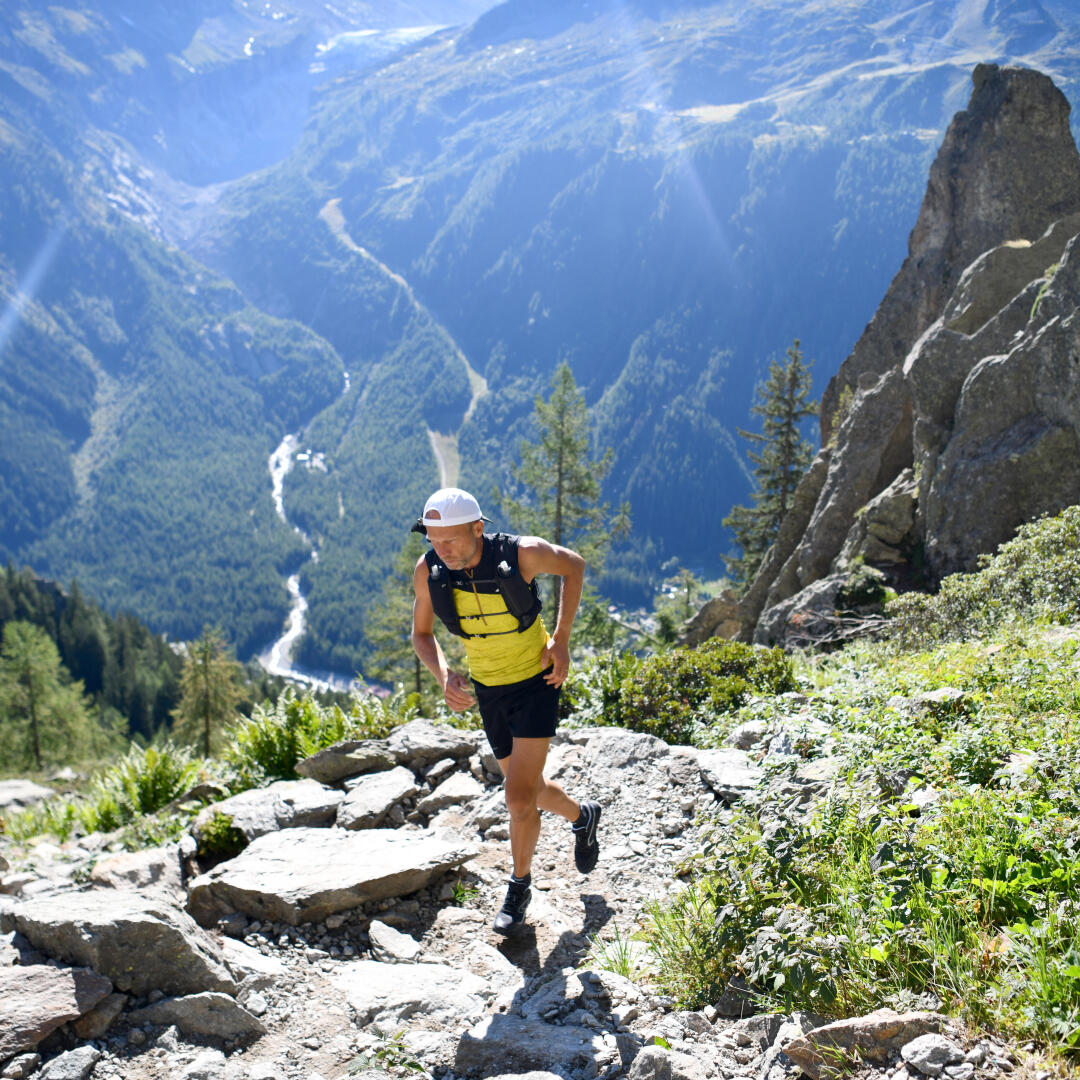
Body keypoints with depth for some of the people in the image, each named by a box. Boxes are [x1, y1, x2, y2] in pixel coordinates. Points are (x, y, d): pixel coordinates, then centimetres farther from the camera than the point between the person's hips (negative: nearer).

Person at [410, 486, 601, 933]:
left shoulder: (523, 553, -27)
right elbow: (422, 633, -1)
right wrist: (444, 676, -21)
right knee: (530, 788, 18)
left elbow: (573, 565, -5)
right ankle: (582, 817, 50)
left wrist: (561, 640, -10)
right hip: (487, 691, 4)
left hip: (537, 682, -4)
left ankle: (519, 887, 16)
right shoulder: (428, 570, -17)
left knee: (519, 798, -10)